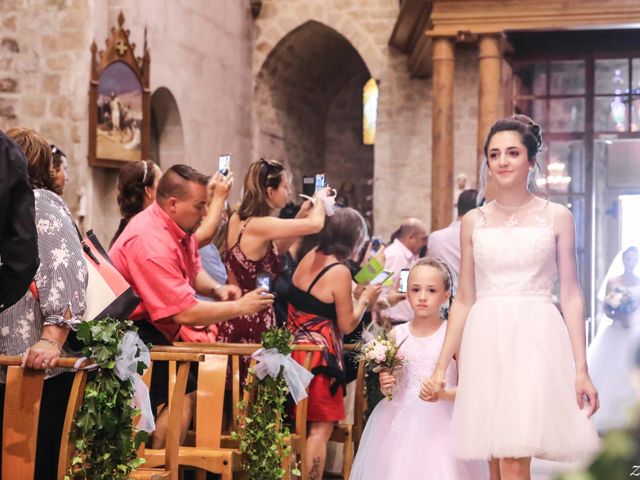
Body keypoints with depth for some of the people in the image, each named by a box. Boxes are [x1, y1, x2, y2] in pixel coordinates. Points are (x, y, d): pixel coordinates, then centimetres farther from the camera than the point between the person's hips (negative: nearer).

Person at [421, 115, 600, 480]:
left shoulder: (557, 217, 3)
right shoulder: (474, 221, 10)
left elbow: (571, 296, 2)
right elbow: (464, 300, 12)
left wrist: (582, 370, -5)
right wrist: (440, 369, 9)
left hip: (535, 339, -3)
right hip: (487, 341, 3)